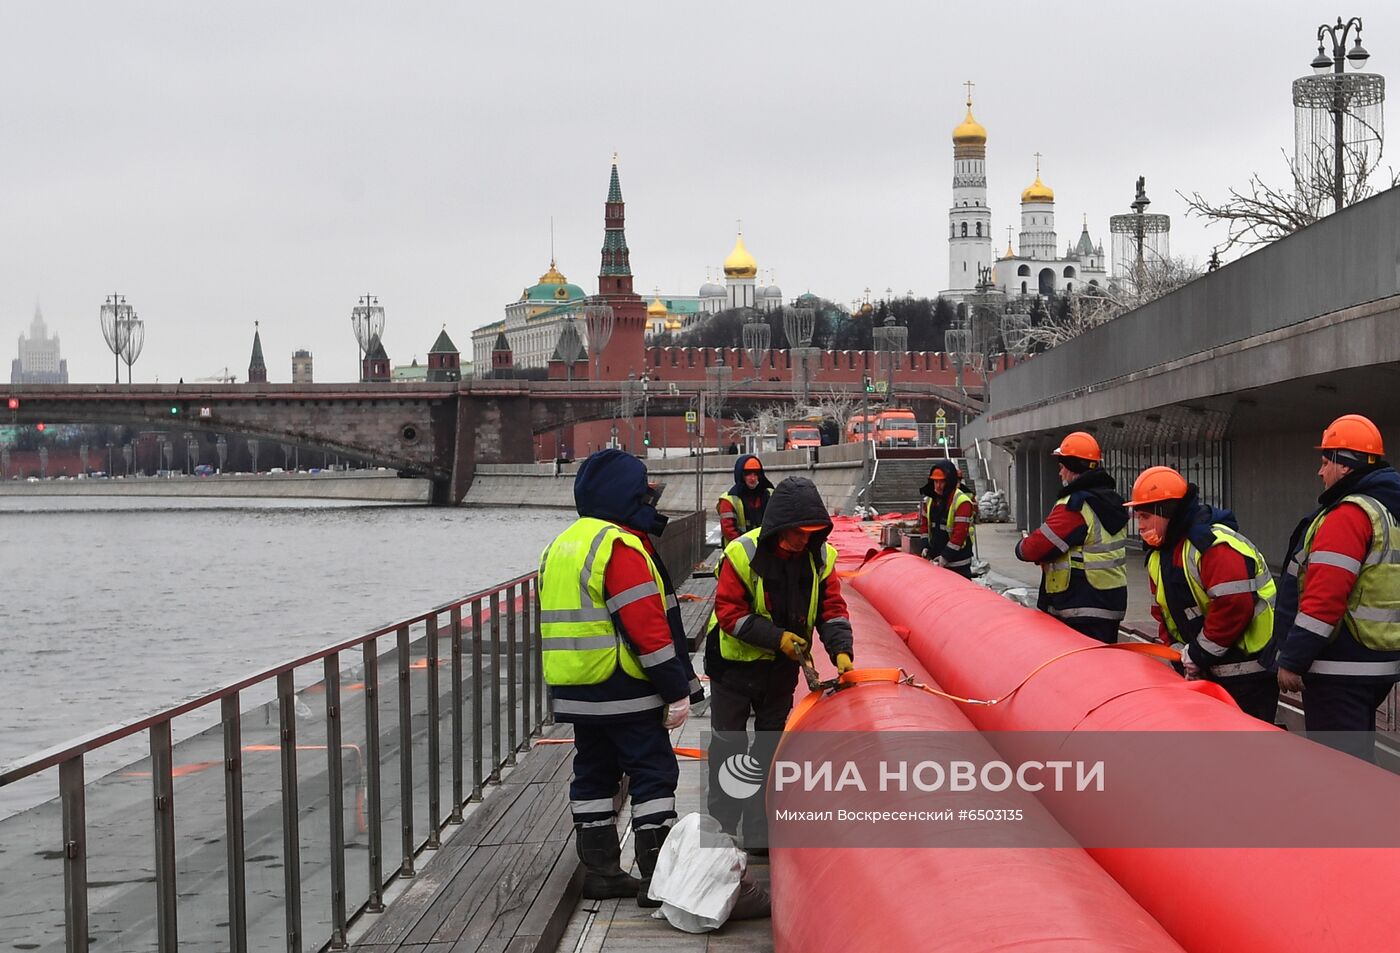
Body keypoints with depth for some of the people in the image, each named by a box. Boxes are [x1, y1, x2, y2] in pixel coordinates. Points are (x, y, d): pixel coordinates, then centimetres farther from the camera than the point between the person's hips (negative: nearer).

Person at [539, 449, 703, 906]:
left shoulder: (560, 546, 15)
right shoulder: (621, 546, -15)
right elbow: (647, 625, -20)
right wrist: (677, 690, -16)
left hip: (575, 693, 9)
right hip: (624, 692, -9)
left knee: (594, 774, 14)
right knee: (653, 774, -3)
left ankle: (600, 872, 18)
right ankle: (657, 877, -3)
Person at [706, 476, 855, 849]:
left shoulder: (820, 555, -9)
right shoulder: (743, 553, -23)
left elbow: (832, 608, -7)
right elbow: (729, 612, -22)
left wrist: (841, 650, -23)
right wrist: (777, 637, -29)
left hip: (782, 666, 4)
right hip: (735, 662, -4)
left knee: (770, 748, 12)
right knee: (728, 746, 8)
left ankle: (759, 832, 22)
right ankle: (721, 829, 21)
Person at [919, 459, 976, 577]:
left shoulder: (962, 501, -15)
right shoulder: (930, 499, 9)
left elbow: (960, 533, -20)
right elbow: (925, 524, 20)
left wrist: (946, 556, -20)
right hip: (935, 559, 7)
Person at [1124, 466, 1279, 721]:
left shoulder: (1216, 545, -21)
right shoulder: (1158, 556, 11)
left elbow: (1234, 607, -28)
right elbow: (1163, 613, 16)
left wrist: (1198, 655, -19)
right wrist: (1180, 652, -1)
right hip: (1206, 673, 9)